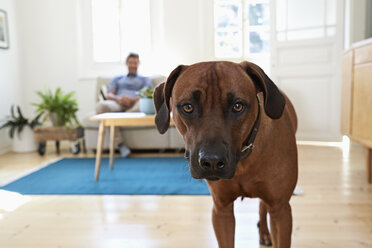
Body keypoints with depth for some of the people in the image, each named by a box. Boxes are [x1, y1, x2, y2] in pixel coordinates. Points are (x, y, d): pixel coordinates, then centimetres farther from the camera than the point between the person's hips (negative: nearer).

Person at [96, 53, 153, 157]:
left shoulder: (145, 80, 29)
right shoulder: (117, 79, 35)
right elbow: (109, 96, 17)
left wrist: (133, 99, -14)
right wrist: (118, 99, -9)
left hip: (134, 104, -1)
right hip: (117, 104, 2)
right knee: (100, 105, -36)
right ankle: (120, 144, -36)